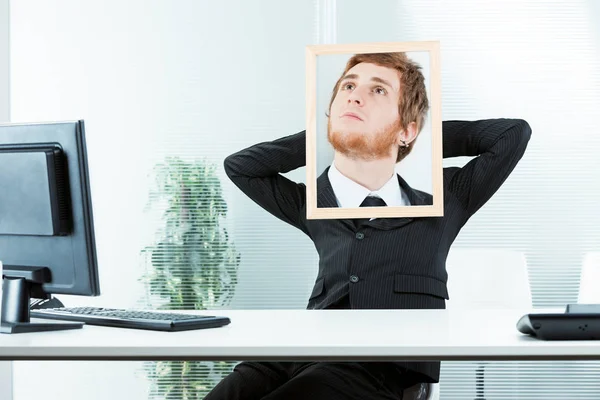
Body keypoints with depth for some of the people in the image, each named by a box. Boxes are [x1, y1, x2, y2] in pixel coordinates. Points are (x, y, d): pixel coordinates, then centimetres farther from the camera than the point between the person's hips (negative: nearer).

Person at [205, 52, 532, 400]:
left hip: (384, 368, -3)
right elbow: (239, 166, 27)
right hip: (298, 356, 3)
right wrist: (322, 138, 23)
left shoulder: (443, 203, 14)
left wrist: (426, 139, 20)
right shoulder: (312, 207, 21)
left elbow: (515, 133, 12)